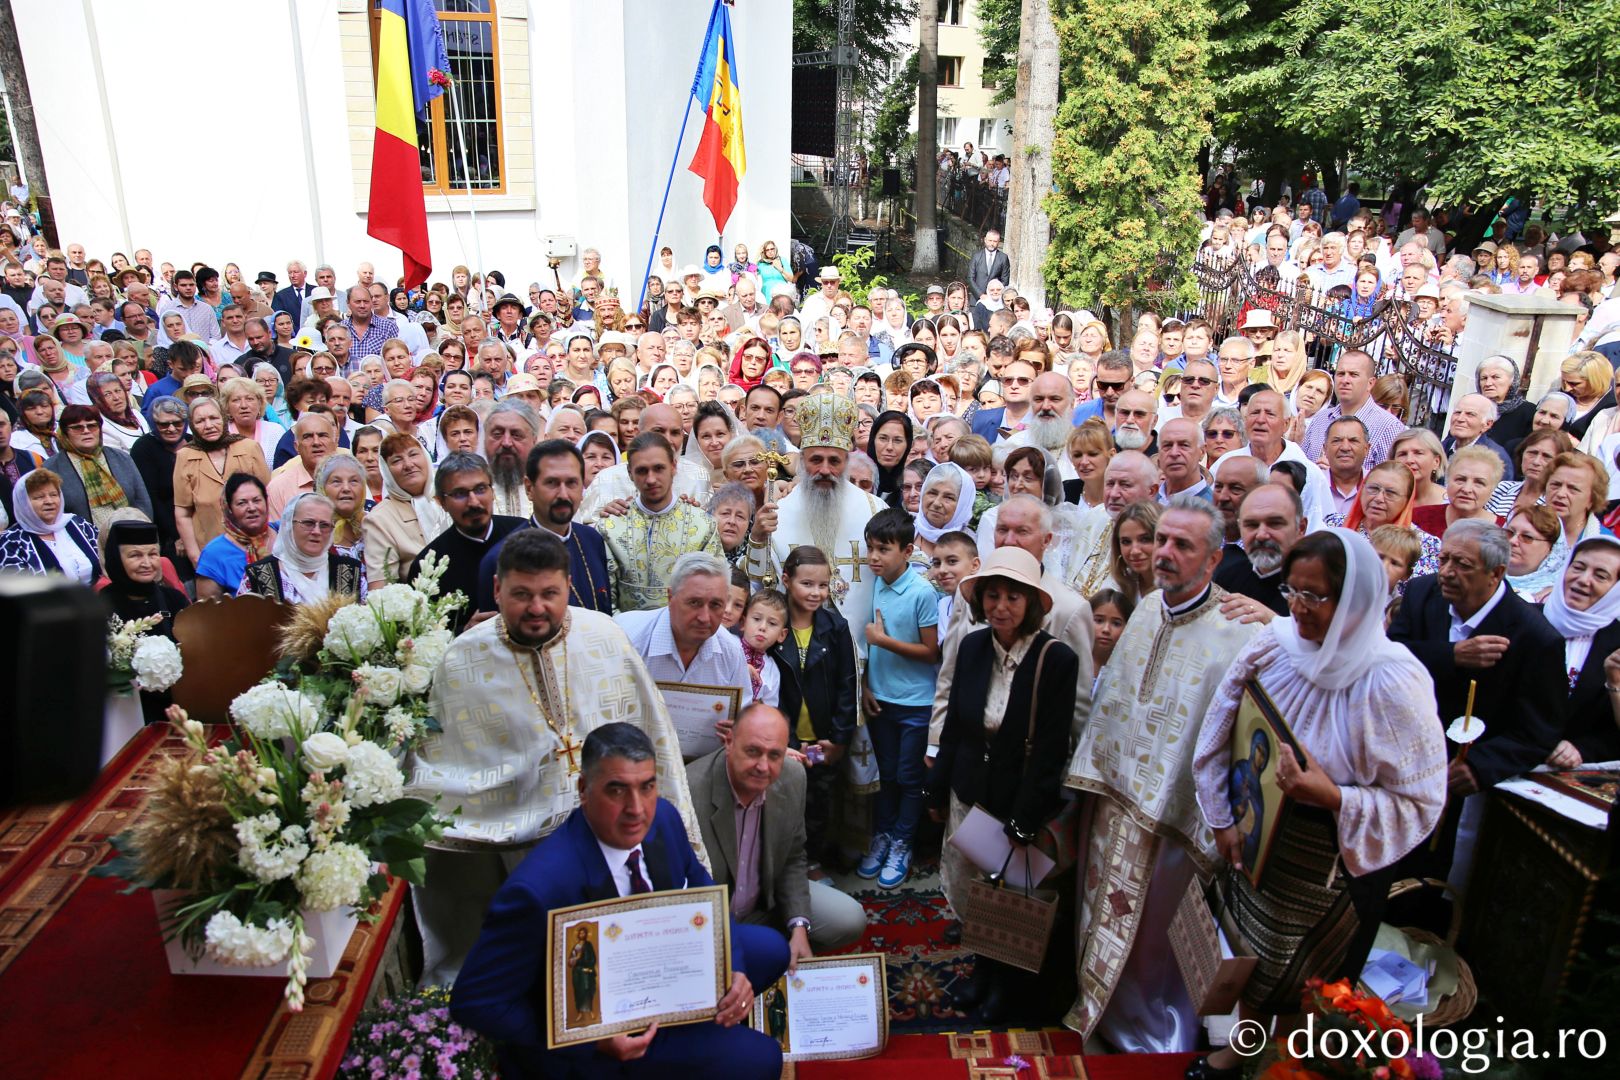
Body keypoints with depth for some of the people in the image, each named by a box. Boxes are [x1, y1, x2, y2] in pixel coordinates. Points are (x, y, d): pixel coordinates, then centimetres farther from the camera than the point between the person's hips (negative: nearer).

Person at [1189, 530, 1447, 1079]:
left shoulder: (1393, 682, -25)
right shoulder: (1272, 643, -14)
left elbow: (1420, 803, -19)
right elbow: (1219, 735, -1)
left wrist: (1331, 797, -34)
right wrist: (1223, 820, -1)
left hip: (1336, 865, -4)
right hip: (1255, 839, 4)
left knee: (1308, 984, 17)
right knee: (1254, 957, 25)